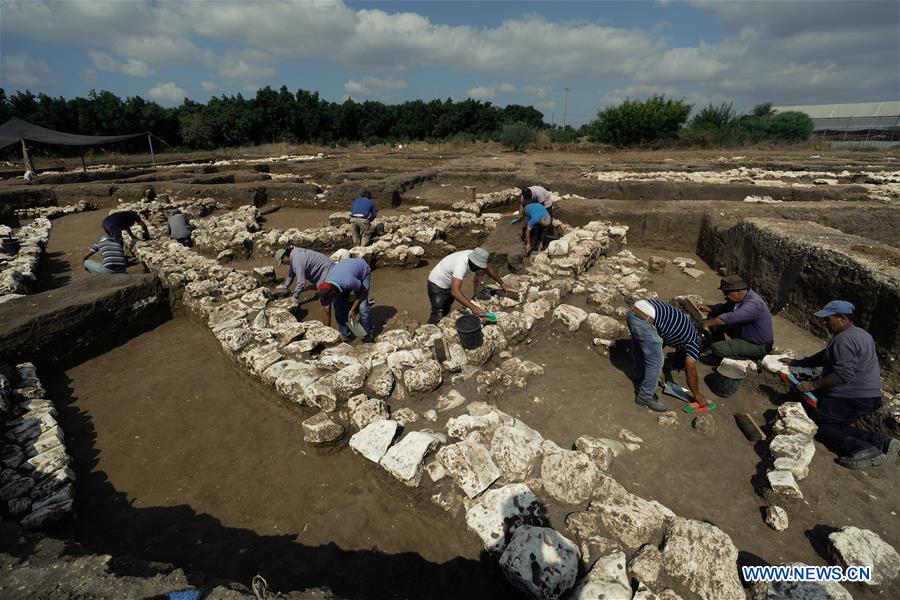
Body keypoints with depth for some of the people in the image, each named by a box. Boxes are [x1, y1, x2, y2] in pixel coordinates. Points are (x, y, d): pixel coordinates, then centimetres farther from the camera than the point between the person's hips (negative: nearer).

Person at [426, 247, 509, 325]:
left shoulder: (477, 258, -17)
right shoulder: (461, 264, -41)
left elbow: (489, 270, 5)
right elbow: (455, 291, -51)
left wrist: (502, 283, 12)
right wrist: (473, 307, -55)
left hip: (449, 285, 8)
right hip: (437, 286, -8)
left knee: (446, 311, 20)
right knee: (437, 316, -11)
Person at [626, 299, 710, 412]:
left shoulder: (685, 328, 33)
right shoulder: (694, 342, 11)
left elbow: (658, 344, 41)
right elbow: (691, 373, 15)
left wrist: (658, 370, 48)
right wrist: (697, 395, 30)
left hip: (633, 311, 9)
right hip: (645, 321, -9)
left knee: (640, 347, 33)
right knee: (655, 363, 8)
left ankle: (640, 375, 57)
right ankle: (645, 396, 23)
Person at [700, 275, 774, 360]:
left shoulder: (753, 304, -32)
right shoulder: (738, 299, -5)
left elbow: (728, 318, -40)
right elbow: (724, 308, 12)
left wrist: (707, 323, -30)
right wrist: (709, 308, -8)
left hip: (759, 346, -9)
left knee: (717, 348, -26)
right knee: (713, 315, 3)